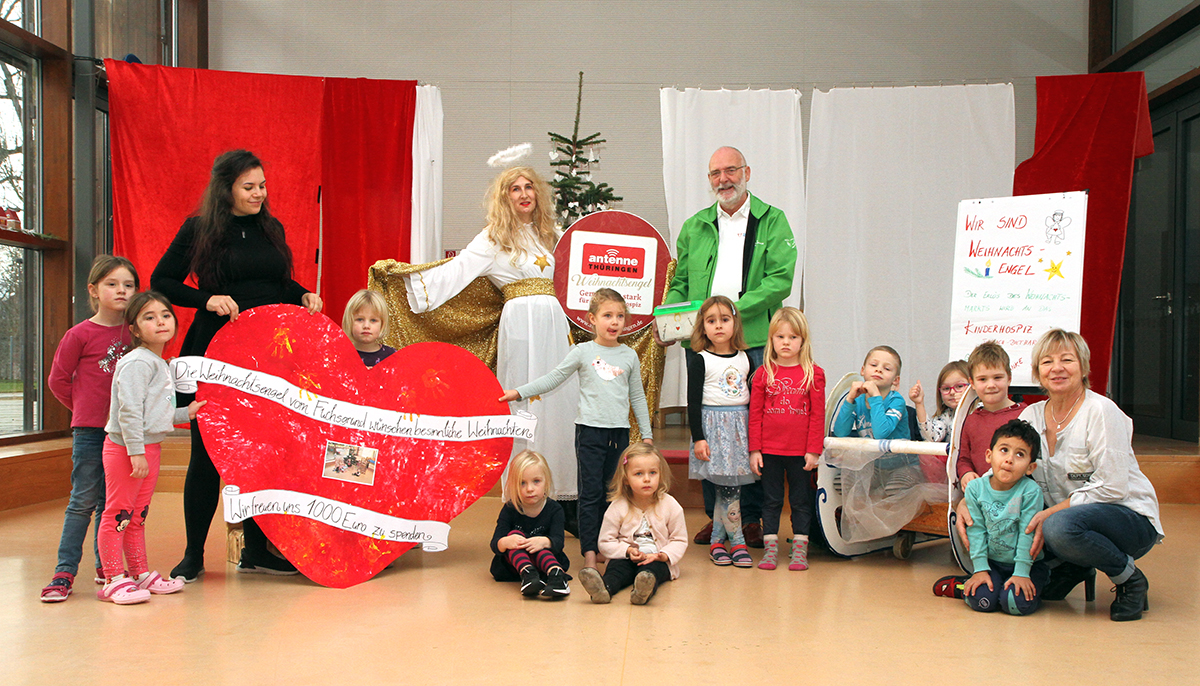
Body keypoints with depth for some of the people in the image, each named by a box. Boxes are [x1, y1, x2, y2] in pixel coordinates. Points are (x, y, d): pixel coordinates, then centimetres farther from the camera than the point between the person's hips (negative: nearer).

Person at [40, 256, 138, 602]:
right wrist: (87, 408, 6)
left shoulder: (133, 333, 5)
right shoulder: (80, 334, -6)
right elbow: (58, 380, 2)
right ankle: (65, 571, 4)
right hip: (89, 429, -4)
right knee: (84, 499, -3)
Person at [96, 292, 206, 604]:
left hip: (149, 447, 10)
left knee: (138, 516, 17)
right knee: (118, 514, -2)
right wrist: (136, 452, -24)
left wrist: (185, 413, 16)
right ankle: (115, 580, 4)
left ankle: (140, 573, 25)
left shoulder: (161, 365, 16)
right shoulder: (137, 362, -15)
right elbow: (129, 411, -22)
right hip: (126, 448, -10)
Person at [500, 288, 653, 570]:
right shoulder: (583, 352, 1)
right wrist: (518, 392, -7)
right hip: (590, 430, -3)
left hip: (619, 432, 3)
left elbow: (637, 397, 15)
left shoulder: (630, 355, 9)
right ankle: (589, 552, -1)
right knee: (590, 493, -3)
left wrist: (647, 433, 14)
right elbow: (552, 379, 2)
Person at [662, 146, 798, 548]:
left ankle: (752, 517, 11)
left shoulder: (772, 221, 6)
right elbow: (680, 282, 19)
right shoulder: (694, 227, 17)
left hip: (754, 341, -3)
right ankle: (716, 514, 17)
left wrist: (738, 306, -17)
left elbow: (780, 279, -5)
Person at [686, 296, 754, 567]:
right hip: (713, 426, -4)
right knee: (729, 487, -7)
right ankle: (737, 542, 3)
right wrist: (698, 438, -10)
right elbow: (693, 402, -5)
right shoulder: (700, 360, -4)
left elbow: (753, 397, 15)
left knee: (725, 488, 4)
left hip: (741, 426, 4)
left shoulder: (745, 359, 9)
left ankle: (717, 541, 14)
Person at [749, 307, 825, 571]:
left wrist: (813, 450, -5)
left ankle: (800, 550, 18)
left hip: (800, 452, -1)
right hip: (769, 450, 1)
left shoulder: (813, 374, -2)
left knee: (801, 500, 9)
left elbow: (818, 415, -1)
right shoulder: (763, 373, 0)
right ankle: (770, 549, 18)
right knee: (771, 500, 9)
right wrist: (754, 450, -1)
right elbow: (755, 415, 2)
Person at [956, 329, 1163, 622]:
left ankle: (1130, 578, -7)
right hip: (1063, 515, 6)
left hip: (1129, 517, -6)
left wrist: (1049, 514, -26)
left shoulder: (1100, 411, -14)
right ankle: (1074, 569, 8)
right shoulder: (1032, 415, 4)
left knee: (1060, 526, -37)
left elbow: (1111, 487, -20)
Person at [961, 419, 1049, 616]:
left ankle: (1035, 586, 10)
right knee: (981, 600, -20)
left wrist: (1021, 573, -15)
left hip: (1027, 562, -1)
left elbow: (1027, 533, -15)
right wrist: (980, 569, -9)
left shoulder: (1030, 491, -17)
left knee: (1016, 603, -22)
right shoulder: (975, 488, -9)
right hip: (991, 562, 1)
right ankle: (967, 585, 14)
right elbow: (976, 530, -6)